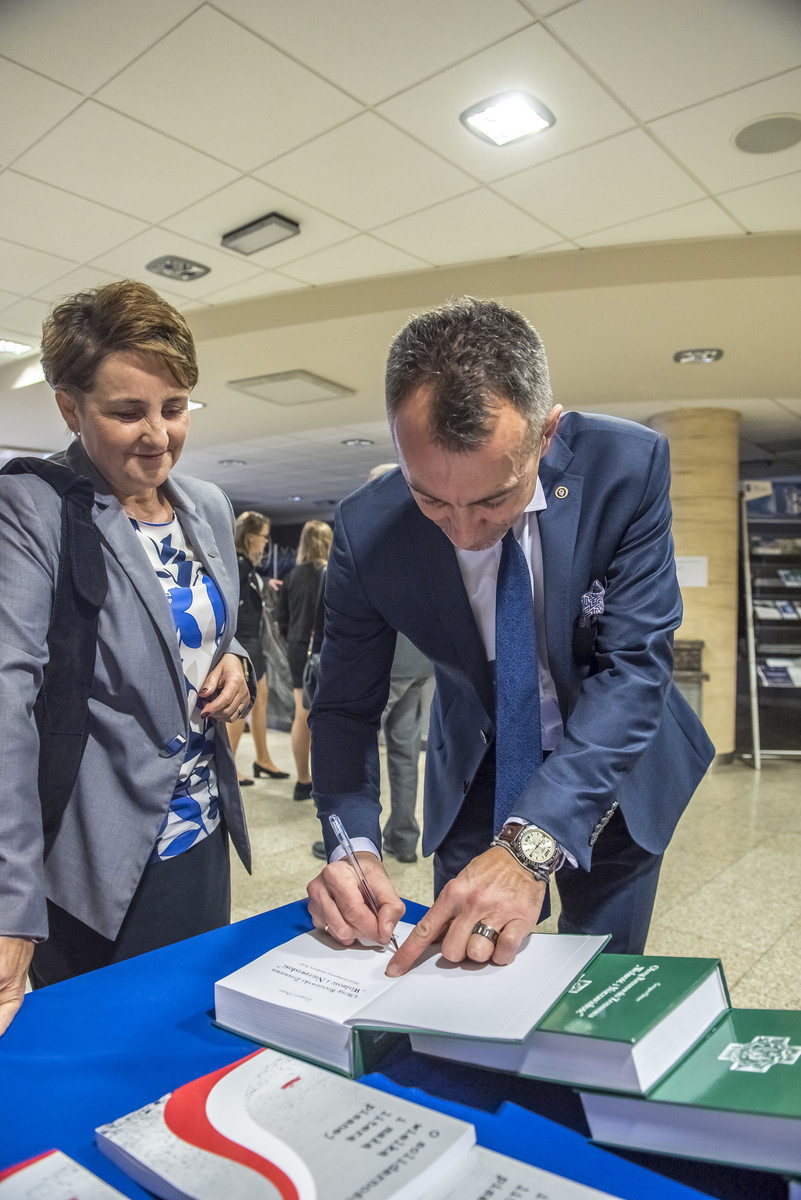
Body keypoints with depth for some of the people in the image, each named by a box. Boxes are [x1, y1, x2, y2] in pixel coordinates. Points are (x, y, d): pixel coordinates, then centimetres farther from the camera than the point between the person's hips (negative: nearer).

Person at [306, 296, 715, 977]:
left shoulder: (628, 467, -26)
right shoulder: (367, 530, -22)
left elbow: (634, 666, -29)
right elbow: (347, 705, -13)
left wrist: (531, 844, -39)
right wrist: (353, 844, -31)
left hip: (613, 766, 0)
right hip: (478, 773, 1)